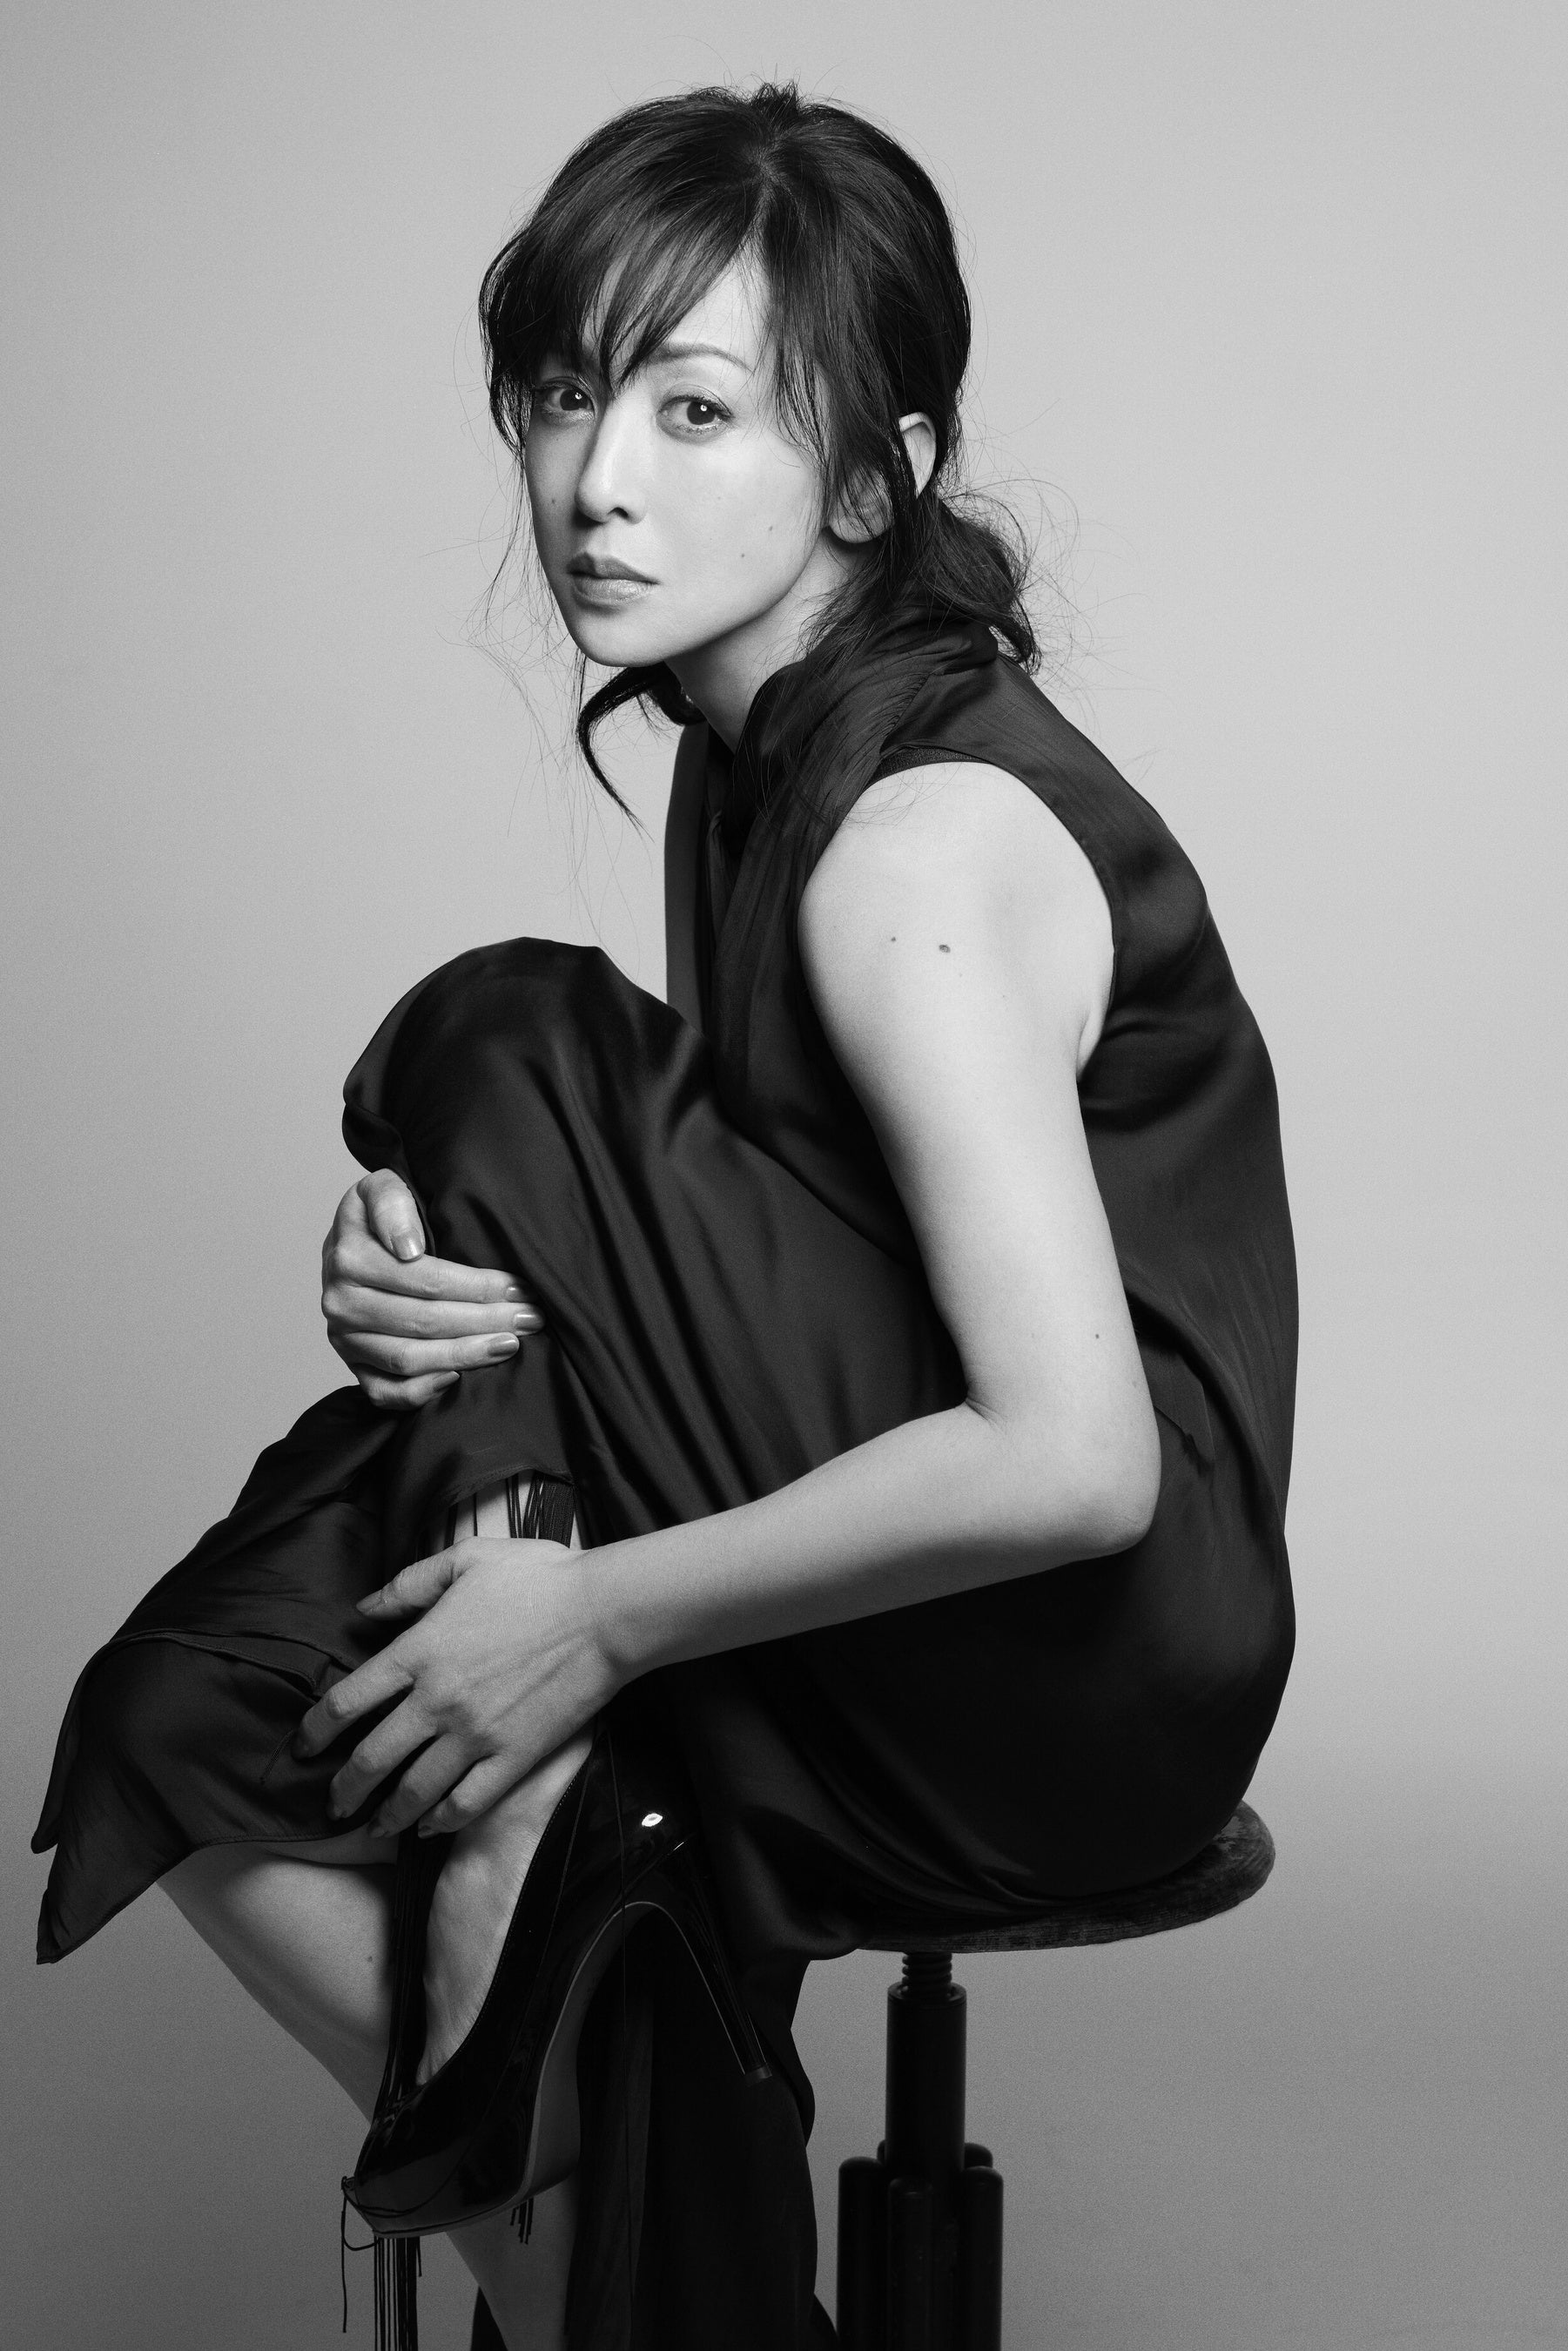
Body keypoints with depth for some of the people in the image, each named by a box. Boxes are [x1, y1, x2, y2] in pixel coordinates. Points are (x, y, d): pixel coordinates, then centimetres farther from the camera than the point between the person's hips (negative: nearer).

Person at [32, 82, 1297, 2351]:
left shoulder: (925, 829, -20)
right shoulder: (756, 756, 8)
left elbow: (1073, 1460, -27)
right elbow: (712, 1272, 8)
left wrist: (597, 1612, -19)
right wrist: (406, 1284, -13)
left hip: (1090, 1652, -7)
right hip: (892, 1640, 7)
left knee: (506, 1062, -16)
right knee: (192, 1729, -5)